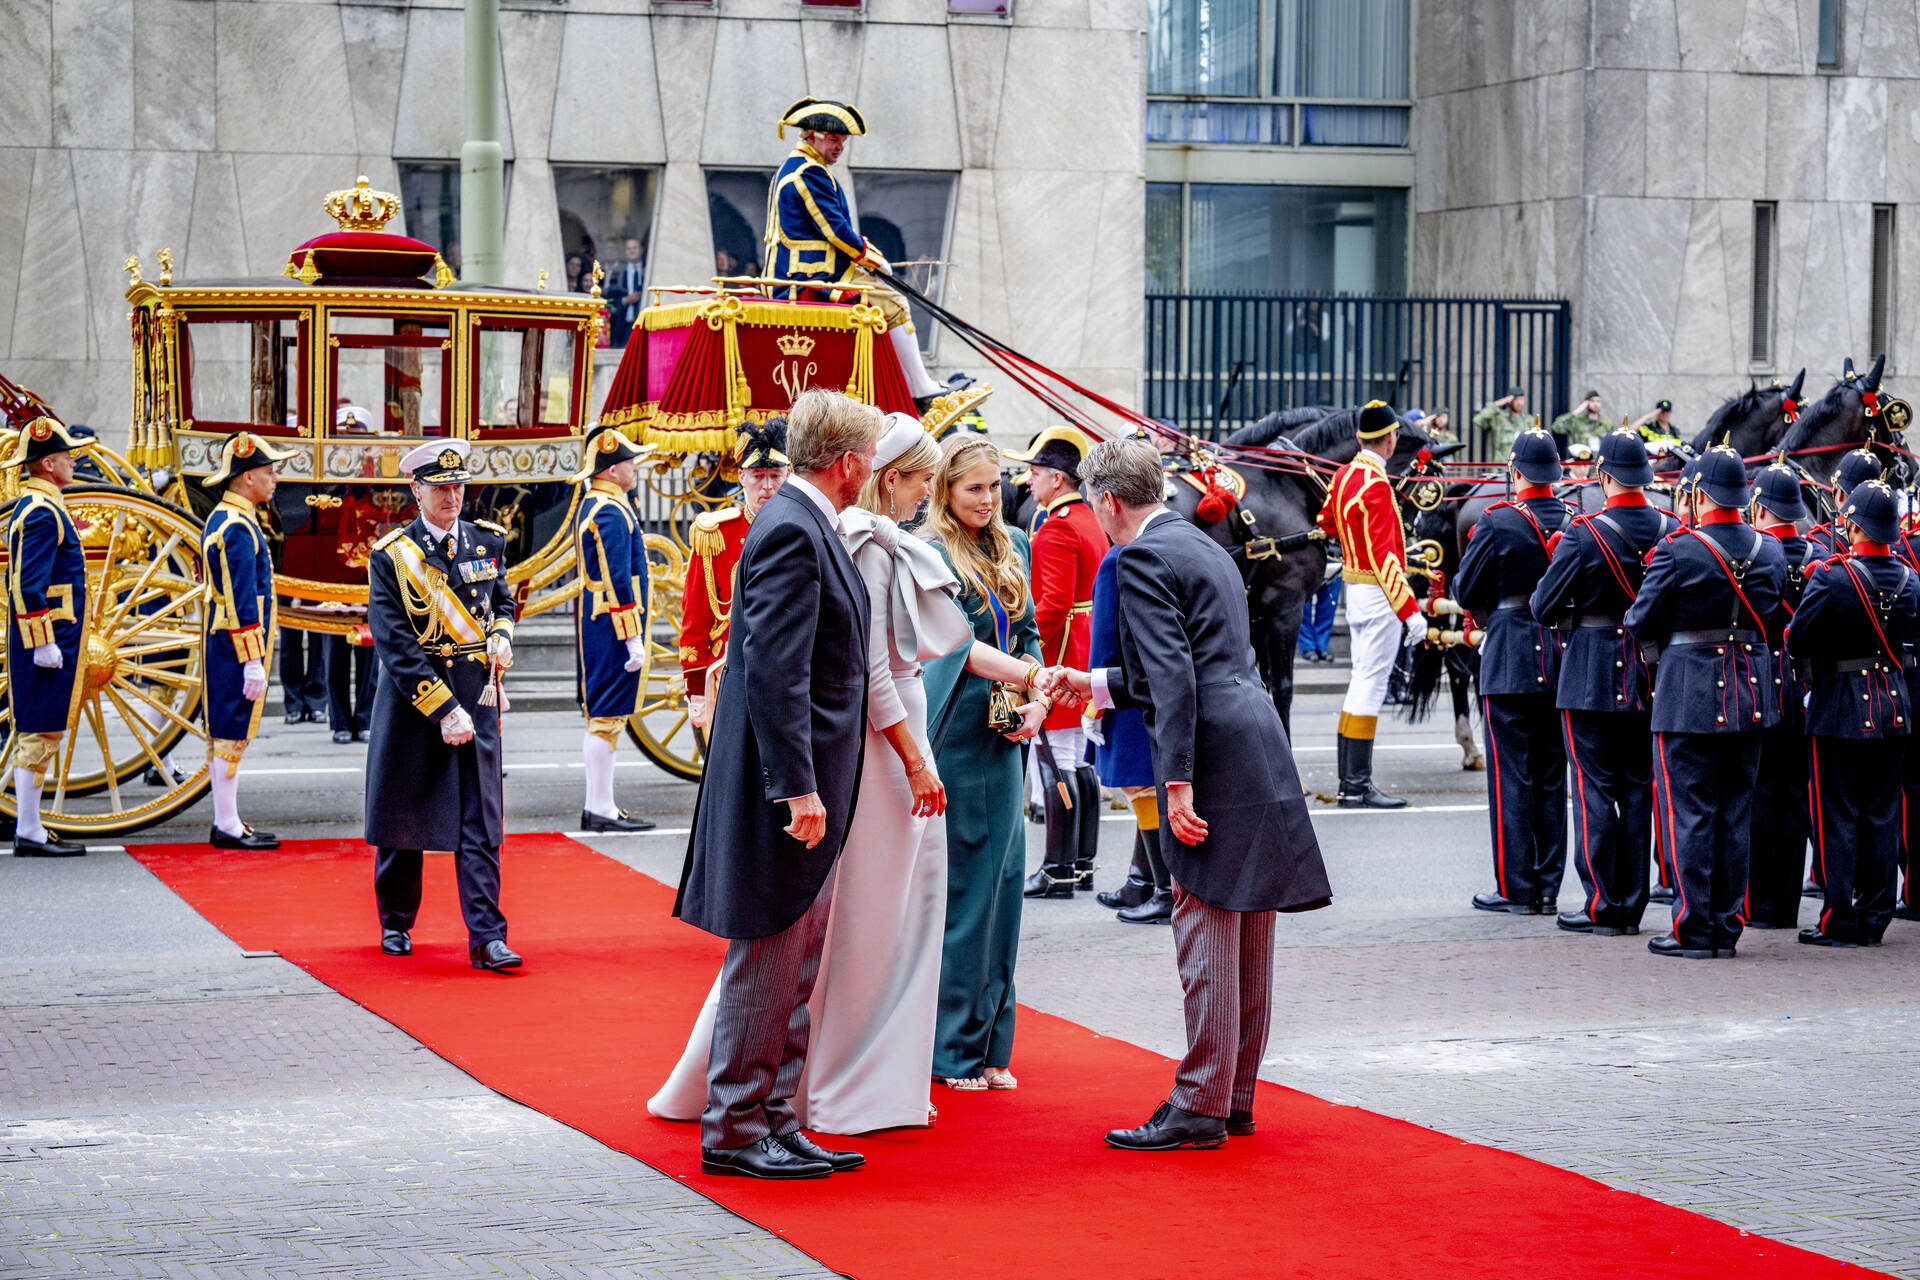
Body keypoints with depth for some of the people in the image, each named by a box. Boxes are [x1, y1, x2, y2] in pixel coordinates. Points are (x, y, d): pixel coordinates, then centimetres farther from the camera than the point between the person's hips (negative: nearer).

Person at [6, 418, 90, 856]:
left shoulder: (31, 508, 17)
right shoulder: (42, 513, -16)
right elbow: (29, 586, -22)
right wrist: (44, 644, -21)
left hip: (44, 643, 11)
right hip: (48, 642, -11)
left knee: (35, 736, 12)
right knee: (39, 735, -8)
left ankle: (30, 830, 15)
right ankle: (29, 833, -6)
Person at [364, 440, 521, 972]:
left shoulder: (487, 542, 5)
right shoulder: (390, 556, -8)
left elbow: (503, 601, 23)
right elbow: (395, 647, -13)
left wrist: (501, 636, -1)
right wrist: (442, 710, -18)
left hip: (475, 696, 2)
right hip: (411, 697, -2)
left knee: (479, 822, -4)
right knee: (402, 814, 10)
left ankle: (487, 938, -8)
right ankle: (396, 924, 28)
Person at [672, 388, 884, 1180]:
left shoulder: (810, 526, 14)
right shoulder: (791, 532, -17)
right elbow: (775, 669, -23)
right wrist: (798, 787, -24)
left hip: (810, 782, 10)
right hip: (789, 784, -10)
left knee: (795, 967, 14)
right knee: (767, 960, -3)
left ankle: (775, 1121, 20)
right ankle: (733, 1132, 4)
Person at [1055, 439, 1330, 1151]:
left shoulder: (1143, 558, -8)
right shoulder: (1205, 548, 22)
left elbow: (1173, 675, -17)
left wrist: (1176, 784, -20)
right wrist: (1094, 685, 36)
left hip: (1216, 759, -9)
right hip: (1261, 753, 9)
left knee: (1206, 936, -6)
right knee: (1247, 943, 12)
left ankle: (1199, 1107, -4)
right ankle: (1236, 1098, 18)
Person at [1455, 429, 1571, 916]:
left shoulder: (1497, 524, -13)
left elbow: (1465, 592, -5)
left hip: (1510, 660, -5)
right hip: (1564, 658, 5)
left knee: (1511, 777, 0)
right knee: (1552, 778, 10)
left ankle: (1516, 888, 1)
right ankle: (1548, 887, 13)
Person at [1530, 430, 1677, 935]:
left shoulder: (1583, 534, -15)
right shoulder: (1672, 531, -2)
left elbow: (1544, 609, -11)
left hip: (1592, 678, -4)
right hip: (1652, 678, 4)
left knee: (1595, 789, 2)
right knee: (1639, 787, 11)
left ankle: (1602, 906, 2)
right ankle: (1633, 903, 15)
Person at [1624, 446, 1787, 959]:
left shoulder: (1677, 551, -15)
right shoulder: (1770, 551, 2)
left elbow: (1641, 621, -8)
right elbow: (1770, 612, 13)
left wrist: (1654, 648, 13)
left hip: (1689, 695, -5)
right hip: (1751, 697, 5)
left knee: (1688, 812, 1)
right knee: (1735, 813, 11)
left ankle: (1693, 930, 1)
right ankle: (1726, 927, 15)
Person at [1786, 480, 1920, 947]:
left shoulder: (1832, 577, -17)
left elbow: (1797, 641, -16)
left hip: (1841, 710, -5)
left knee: (1837, 816, 1)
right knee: (1881, 813, 11)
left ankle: (1839, 921, 2)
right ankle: (1875, 917, 15)